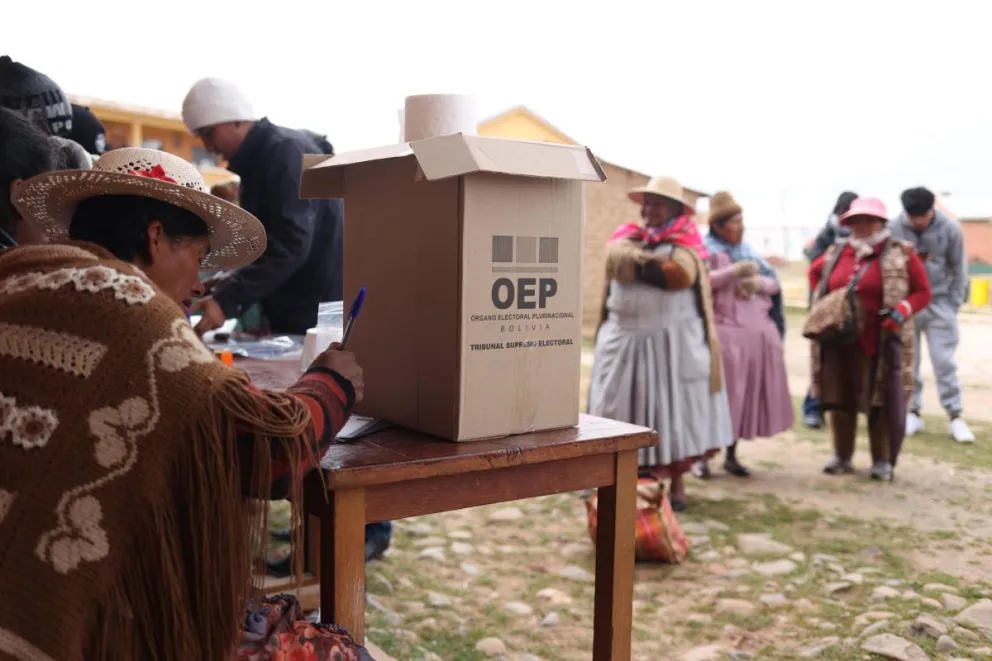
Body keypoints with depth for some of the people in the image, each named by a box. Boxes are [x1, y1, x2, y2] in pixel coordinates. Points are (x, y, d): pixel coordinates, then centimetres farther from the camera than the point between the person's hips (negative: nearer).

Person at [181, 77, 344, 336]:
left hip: (321, 313, -9)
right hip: (292, 315, 9)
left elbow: (292, 243, -25)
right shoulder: (257, 161, 16)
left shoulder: (286, 150, -14)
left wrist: (227, 301, -28)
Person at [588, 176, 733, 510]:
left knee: (674, 410, 0)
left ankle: (677, 483, 10)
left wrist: (639, 266, -9)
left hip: (673, 342, -3)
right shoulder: (626, 237, 12)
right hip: (625, 339, 3)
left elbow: (680, 274, -18)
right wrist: (658, 264, -11)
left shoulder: (685, 243, 2)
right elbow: (617, 260, -9)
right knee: (626, 411, 4)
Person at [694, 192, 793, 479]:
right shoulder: (705, 249, 1)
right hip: (725, 332, -6)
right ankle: (702, 457, 6)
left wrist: (758, 283, -8)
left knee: (747, 394, 8)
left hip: (759, 331, 6)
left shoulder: (749, 250, 19)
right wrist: (735, 271, -19)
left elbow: (774, 282, 14)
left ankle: (732, 456, 19)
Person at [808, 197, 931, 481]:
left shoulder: (901, 254, -3)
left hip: (879, 343, -4)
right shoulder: (837, 252, 8)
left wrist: (902, 311, -18)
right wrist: (821, 299, 12)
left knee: (879, 401, 1)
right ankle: (842, 457, 21)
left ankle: (882, 461, 14)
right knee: (838, 399, 8)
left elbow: (923, 292, -1)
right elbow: (815, 271, 27)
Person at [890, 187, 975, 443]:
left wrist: (953, 304, -2)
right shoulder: (895, 229, -10)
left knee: (944, 362, -1)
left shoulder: (950, 229, -7)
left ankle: (956, 417, 5)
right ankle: (912, 413, 15)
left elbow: (959, 269, 1)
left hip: (939, 303, 0)